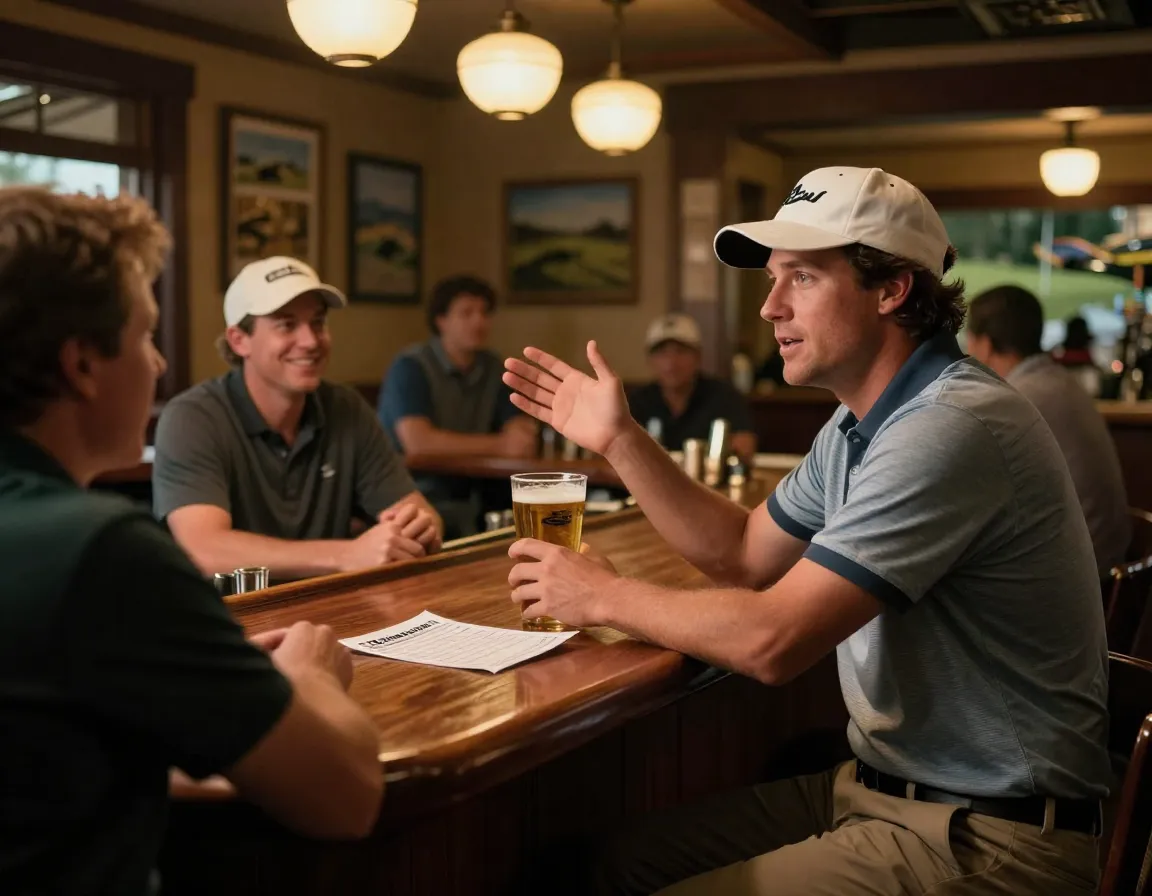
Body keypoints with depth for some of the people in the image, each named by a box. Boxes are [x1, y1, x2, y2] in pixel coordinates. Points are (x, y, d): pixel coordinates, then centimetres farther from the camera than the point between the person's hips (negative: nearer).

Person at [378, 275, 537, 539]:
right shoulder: (410, 367, -10)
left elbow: (519, 433, 6)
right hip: (410, 496, -6)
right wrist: (498, 445, -22)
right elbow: (417, 442, -22)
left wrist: (522, 438, -20)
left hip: (464, 493, 6)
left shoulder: (493, 369, 10)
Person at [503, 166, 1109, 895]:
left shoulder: (951, 427, -25)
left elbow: (773, 640, -27)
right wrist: (619, 439, 8)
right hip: (878, 782, 9)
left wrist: (604, 596, -11)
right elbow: (744, 554, 17)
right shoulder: (861, 424, 8)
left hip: (986, 832, -9)